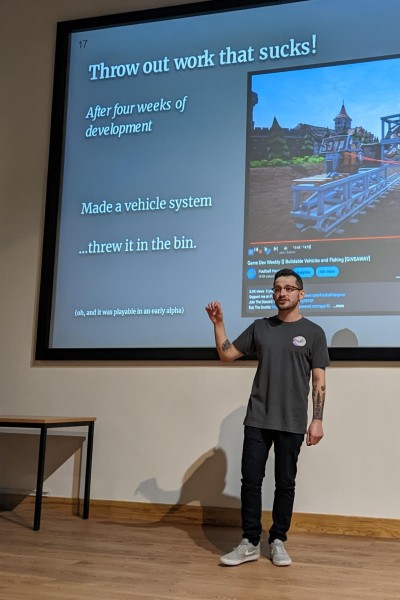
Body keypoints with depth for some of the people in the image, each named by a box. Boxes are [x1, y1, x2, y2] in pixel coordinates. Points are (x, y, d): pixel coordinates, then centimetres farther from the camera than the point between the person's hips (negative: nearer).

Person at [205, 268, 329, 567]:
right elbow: (227, 354, 11)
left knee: (285, 484, 6)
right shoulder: (260, 327, 9)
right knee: (251, 480, 2)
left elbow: (319, 381, 0)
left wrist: (317, 420, -7)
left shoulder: (313, 332, 2)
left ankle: (278, 542, 19)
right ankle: (250, 543, 12)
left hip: (292, 424, -2)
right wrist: (218, 323, -1)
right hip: (257, 420, 2)